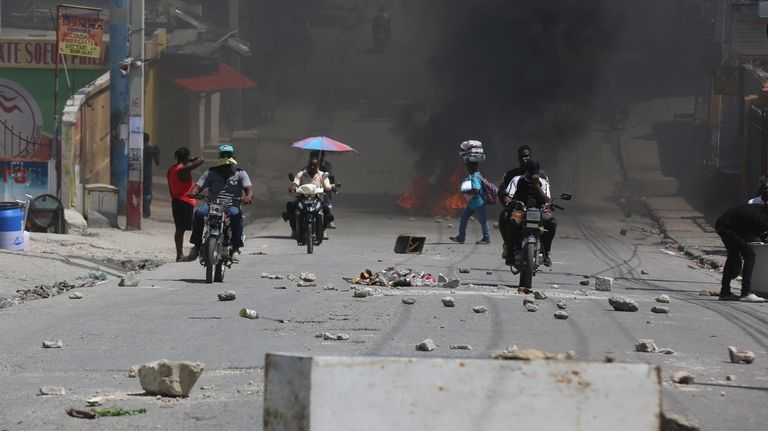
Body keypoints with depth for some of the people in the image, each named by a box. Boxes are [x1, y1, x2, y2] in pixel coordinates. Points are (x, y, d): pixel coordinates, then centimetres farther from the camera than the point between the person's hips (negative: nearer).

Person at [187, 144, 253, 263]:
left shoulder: (240, 173, 8)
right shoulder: (211, 173, 11)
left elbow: (249, 188, -4)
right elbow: (199, 186, 2)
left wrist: (249, 196, -29)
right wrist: (193, 192, -23)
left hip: (232, 204, -1)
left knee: (236, 215, -36)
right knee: (199, 212, -30)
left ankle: (236, 248, -31)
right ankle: (196, 245, -19)